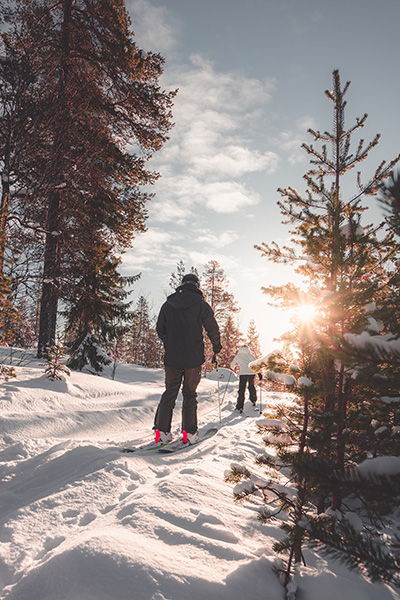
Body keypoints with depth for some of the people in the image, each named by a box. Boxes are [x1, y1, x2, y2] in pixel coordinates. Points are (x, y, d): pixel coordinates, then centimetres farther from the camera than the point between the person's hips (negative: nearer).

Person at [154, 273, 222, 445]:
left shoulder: (168, 304, 6)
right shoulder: (201, 305, -4)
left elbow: (160, 329, 14)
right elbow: (213, 330, -1)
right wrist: (216, 351, 14)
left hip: (172, 358, 3)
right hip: (193, 359, -2)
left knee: (169, 393, 10)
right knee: (190, 394, 8)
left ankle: (161, 432, 4)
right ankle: (189, 433, 9)